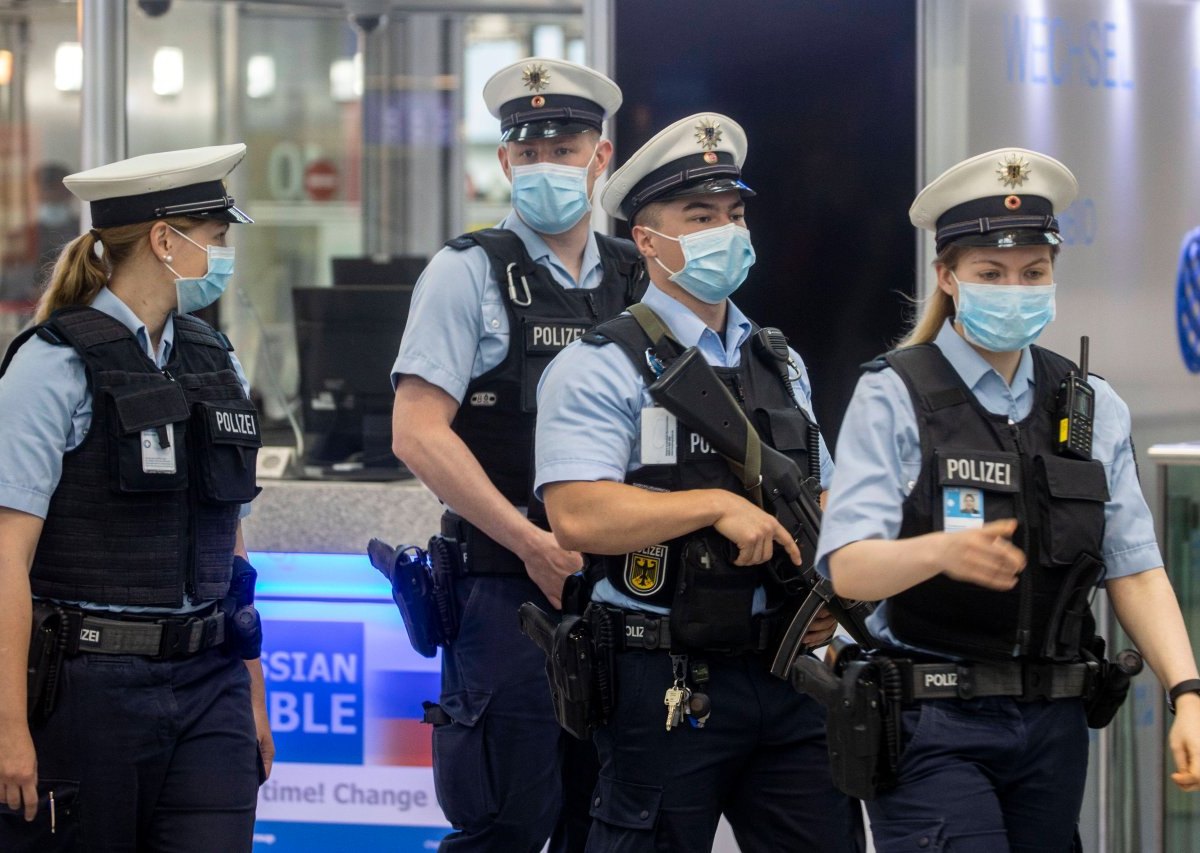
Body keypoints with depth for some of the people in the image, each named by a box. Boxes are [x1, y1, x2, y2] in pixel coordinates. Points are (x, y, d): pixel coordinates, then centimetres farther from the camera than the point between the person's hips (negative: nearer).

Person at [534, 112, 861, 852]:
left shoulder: (782, 367, 16)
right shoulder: (603, 368, -5)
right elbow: (579, 517, -18)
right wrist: (717, 505, -19)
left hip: (786, 677, 6)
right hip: (669, 688, -6)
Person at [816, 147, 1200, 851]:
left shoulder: (1093, 406, 11)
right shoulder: (894, 397, -2)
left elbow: (1135, 570, 4)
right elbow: (848, 568, -13)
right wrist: (944, 551, -34)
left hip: (1054, 726, 4)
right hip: (933, 728, -4)